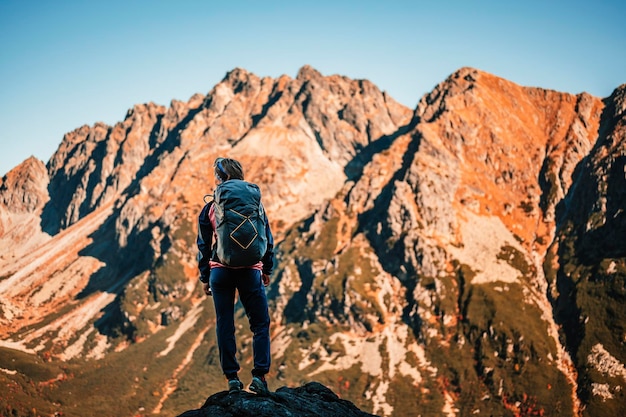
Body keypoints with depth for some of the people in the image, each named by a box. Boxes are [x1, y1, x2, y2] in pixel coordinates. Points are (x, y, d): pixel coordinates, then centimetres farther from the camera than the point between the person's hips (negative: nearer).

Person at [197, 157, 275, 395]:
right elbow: (267, 239, 6)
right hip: (250, 271, 0)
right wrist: (267, 269, 15)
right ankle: (259, 375, -5)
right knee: (260, 323, 4)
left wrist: (204, 277, 12)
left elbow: (204, 245, 5)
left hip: (220, 271, 1)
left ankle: (232, 377, 6)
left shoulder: (210, 208, 2)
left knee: (225, 325, 6)